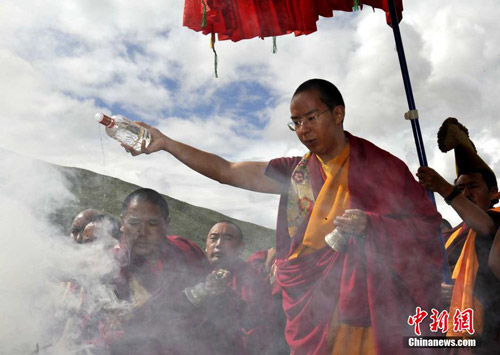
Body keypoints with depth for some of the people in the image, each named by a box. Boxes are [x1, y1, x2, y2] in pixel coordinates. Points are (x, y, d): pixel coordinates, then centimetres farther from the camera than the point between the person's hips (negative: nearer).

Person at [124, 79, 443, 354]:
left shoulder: (380, 166, -2)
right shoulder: (295, 172, 8)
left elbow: (426, 225, -3)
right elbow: (225, 171, 6)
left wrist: (370, 225, -19)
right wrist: (166, 143, 0)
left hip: (366, 312, -3)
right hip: (310, 311, 3)